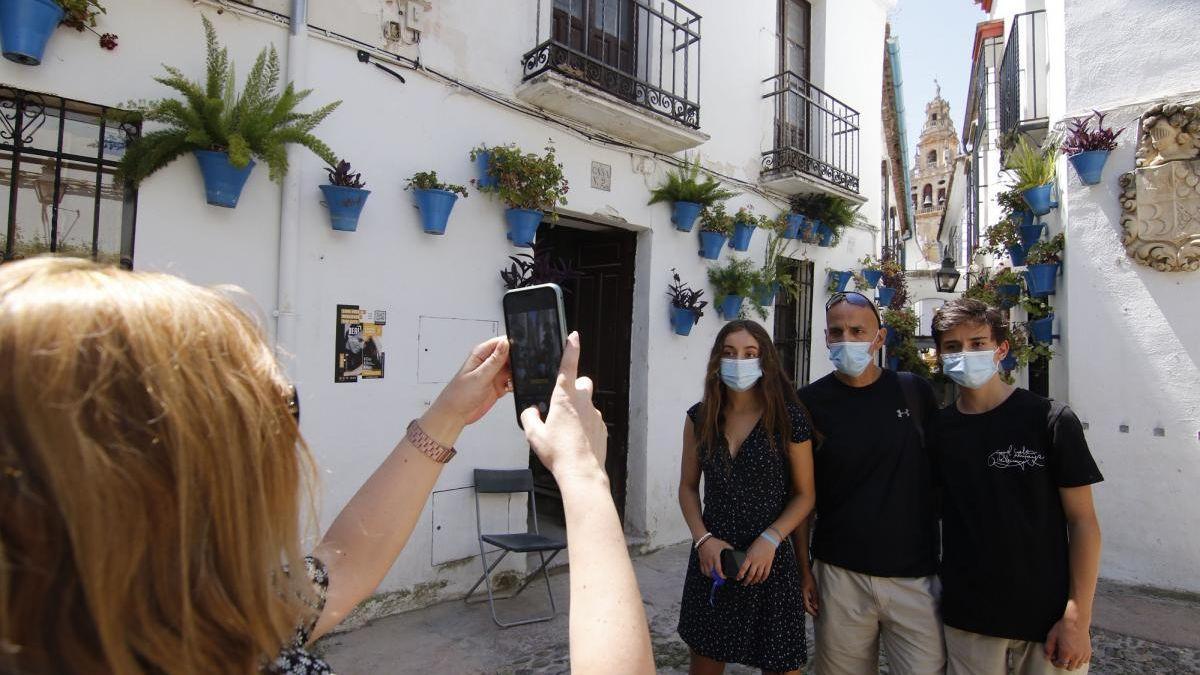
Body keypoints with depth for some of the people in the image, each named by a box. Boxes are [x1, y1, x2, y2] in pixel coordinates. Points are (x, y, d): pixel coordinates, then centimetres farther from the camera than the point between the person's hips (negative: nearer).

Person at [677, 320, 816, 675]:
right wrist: (703, 539, -8)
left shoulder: (789, 418, -9)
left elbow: (804, 494, -3)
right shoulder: (700, 417, -1)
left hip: (770, 564, -2)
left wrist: (770, 540, -15)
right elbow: (688, 487, 6)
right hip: (711, 560, 3)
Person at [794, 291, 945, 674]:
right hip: (839, 575, -1)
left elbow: (942, 473, 11)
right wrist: (803, 569, 0)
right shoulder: (810, 403, -3)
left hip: (917, 575, 1)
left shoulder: (915, 392, 1)